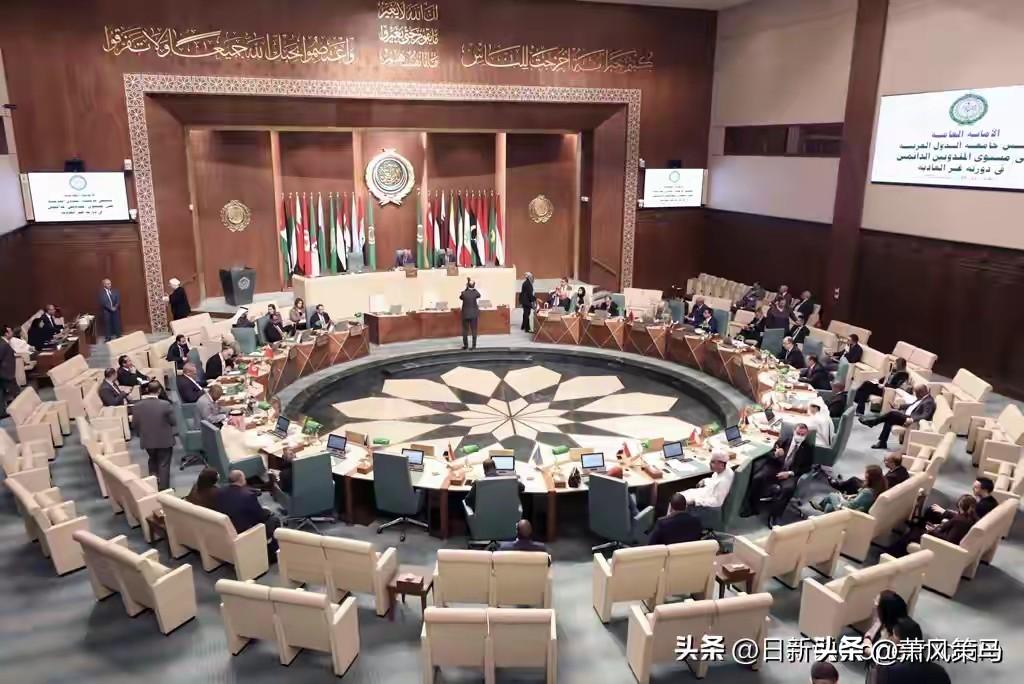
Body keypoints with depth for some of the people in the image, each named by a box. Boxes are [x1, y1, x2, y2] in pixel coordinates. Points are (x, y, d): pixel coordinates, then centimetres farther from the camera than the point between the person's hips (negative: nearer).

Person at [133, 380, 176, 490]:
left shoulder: (137, 406, -11)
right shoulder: (165, 404, -22)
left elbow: (136, 425, -2)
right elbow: (174, 422, -12)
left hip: (147, 440, 4)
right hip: (164, 440, -4)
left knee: (153, 461, 27)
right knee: (163, 464, 10)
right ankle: (163, 489, 14)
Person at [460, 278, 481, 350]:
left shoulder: (464, 293, -11)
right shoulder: (476, 293, -8)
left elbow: (460, 297, 12)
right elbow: (479, 296, 16)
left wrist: (466, 288, 8)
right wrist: (474, 288, 16)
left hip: (465, 314, -1)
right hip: (474, 314, 1)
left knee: (465, 330, 8)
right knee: (474, 330, 5)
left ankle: (465, 345, 9)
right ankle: (474, 345, 5)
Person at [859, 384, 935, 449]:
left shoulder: (929, 402, -17)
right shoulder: (922, 398, 12)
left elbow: (926, 416, -29)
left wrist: (912, 419, -42)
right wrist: (898, 408, 14)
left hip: (911, 420, -10)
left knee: (892, 413, -20)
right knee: (889, 419, -5)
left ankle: (872, 422, -3)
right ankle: (882, 442, -4)